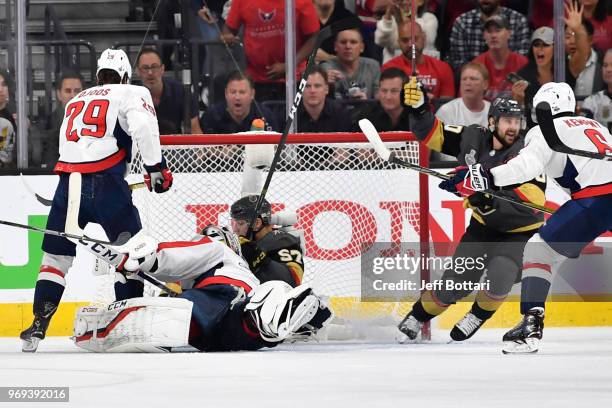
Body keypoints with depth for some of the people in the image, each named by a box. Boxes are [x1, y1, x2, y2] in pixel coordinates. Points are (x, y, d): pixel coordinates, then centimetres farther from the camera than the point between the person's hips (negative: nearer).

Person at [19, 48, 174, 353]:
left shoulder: (76, 101, 27)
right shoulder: (132, 94, 10)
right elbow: (143, 127, -10)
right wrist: (156, 167, -6)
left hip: (68, 179, 4)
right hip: (105, 181, -4)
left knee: (56, 255, 11)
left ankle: (39, 324, 0)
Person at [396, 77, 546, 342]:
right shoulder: (472, 138, -10)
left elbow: (533, 197, -34)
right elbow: (432, 134, -2)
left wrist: (491, 199, -45)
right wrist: (418, 108, -20)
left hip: (520, 231, -3)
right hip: (483, 225, 3)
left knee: (498, 277, -28)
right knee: (454, 285, 1)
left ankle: (479, 314, 3)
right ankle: (418, 315, 29)